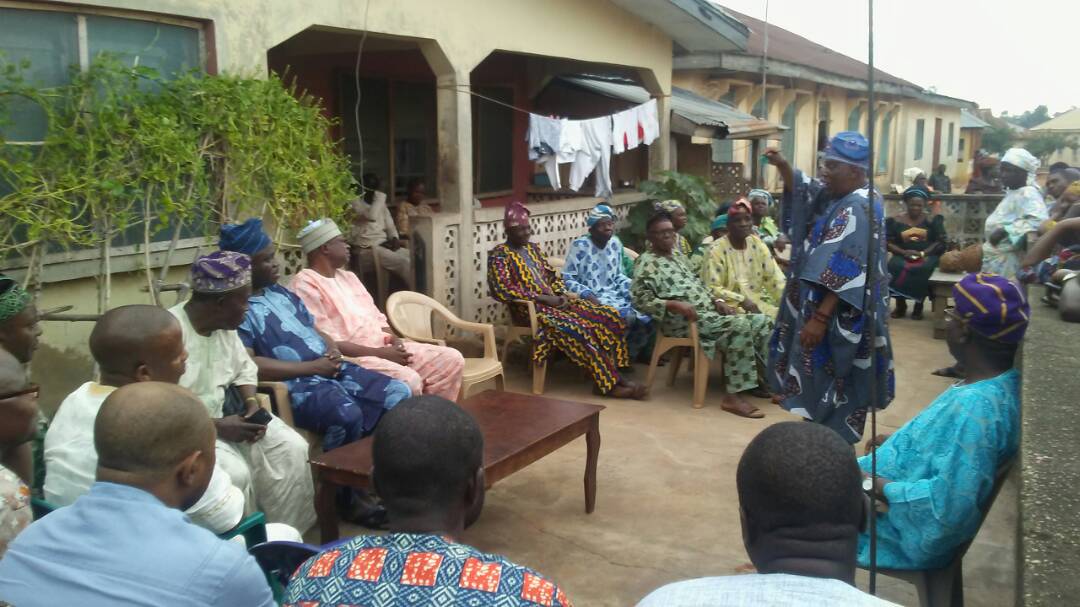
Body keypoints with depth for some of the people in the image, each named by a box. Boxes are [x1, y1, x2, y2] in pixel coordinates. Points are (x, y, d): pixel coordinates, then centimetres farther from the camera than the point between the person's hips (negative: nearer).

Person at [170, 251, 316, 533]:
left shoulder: (226, 325, 3)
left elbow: (244, 369, 16)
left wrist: (252, 403, -4)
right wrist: (216, 426, -25)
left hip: (228, 412, 8)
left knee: (292, 448, -9)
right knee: (234, 472, -30)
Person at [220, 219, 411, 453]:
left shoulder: (281, 293, 20)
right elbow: (249, 365, -17)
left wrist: (333, 351, 0)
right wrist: (313, 367, -16)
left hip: (333, 370, 8)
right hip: (294, 383, -8)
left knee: (400, 393, -7)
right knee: (347, 415, -34)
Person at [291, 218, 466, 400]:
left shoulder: (348, 277, 20)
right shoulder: (306, 284, -8)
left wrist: (394, 340, -2)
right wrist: (379, 353, -17)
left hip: (385, 347, 9)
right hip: (351, 357, -9)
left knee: (452, 359, -4)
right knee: (408, 380, -34)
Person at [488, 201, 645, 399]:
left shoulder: (533, 248, 18)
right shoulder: (499, 255, -5)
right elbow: (503, 291, -18)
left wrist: (562, 295, -2)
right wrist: (544, 298, -19)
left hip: (554, 301, 8)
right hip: (530, 308, -8)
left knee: (609, 316, -9)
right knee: (576, 328, -32)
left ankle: (612, 373, -13)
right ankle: (608, 383, -25)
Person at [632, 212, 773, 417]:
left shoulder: (678, 255, 23)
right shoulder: (647, 262, -5)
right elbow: (639, 299, -16)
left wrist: (717, 301, 7)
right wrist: (674, 304, -26)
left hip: (709, 312, 9)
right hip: (683, 320, -9)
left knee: (762, 322, -1)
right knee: (739, 326, -31)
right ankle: (733, 396, -31)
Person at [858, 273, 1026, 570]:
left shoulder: (974, 408, -33)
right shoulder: (1005, 383, -3)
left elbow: (949, 503, -33)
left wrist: (882, 488, -22)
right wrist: (899, 442, 13)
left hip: (908, 534, -9)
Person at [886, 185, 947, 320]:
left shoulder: (932, 220, 5)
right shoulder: (895, 220, 5)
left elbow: (940, 242, 1)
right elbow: (888, 243, 2)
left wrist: (922, 253, -15)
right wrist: (904, 252, -16)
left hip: (927, 255, -1)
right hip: (902, 255, 1)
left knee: (923, 268, -35)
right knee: (896, 266, -33)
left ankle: (918, 306, -14)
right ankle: (900, 305, -12)